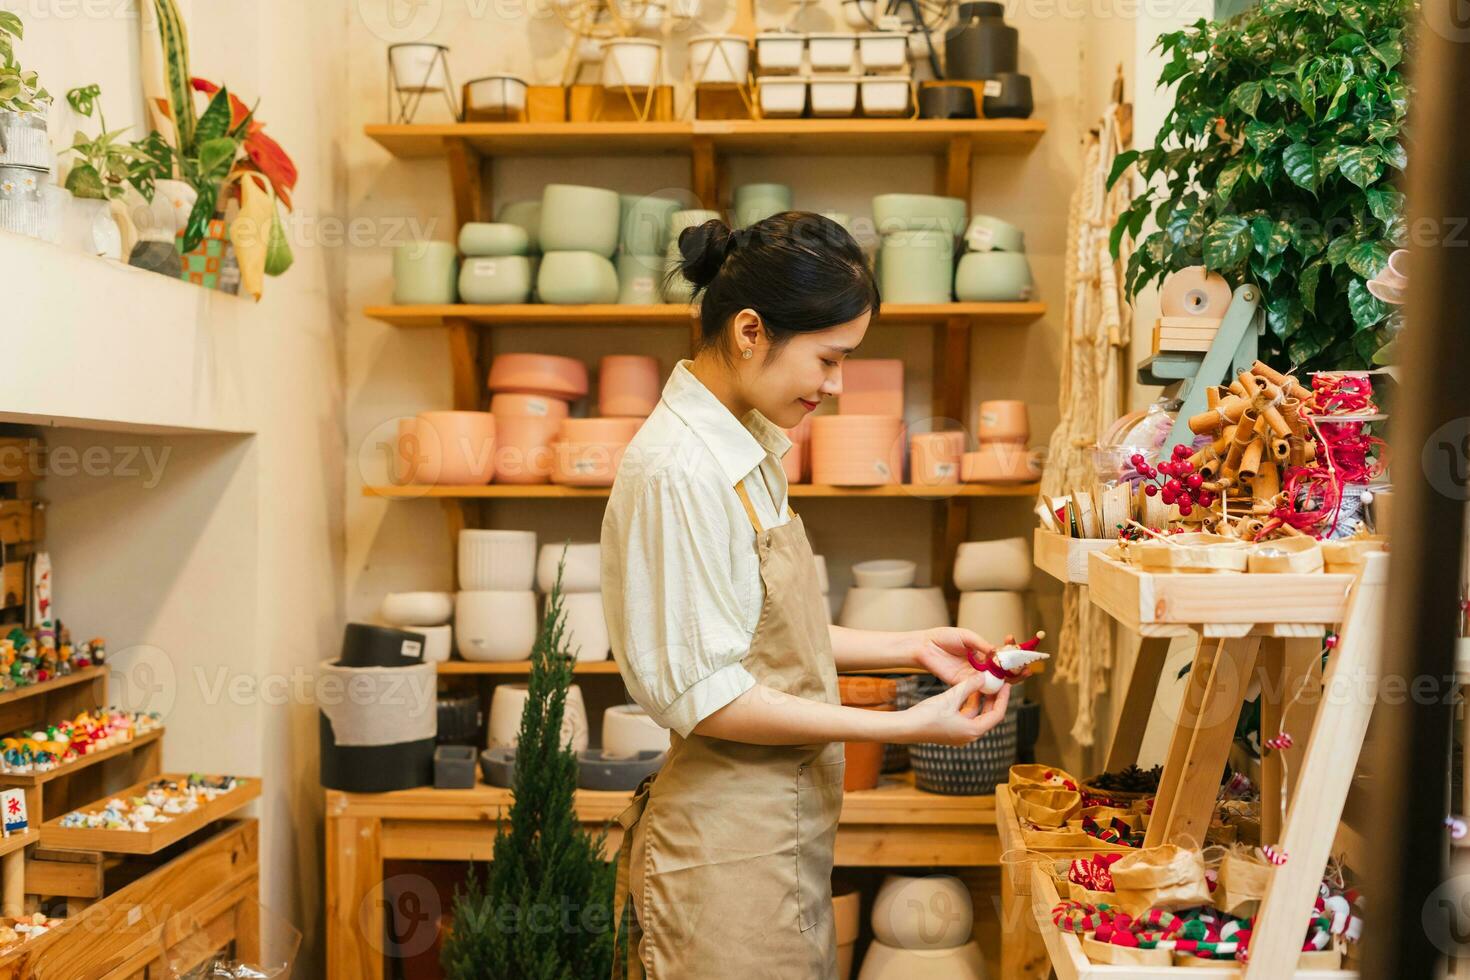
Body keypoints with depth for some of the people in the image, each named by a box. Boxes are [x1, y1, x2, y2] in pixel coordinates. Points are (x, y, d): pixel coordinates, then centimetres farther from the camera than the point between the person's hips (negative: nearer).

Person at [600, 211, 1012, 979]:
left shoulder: (747, 446, 6)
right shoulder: (677, 471, -22)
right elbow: (705, 696, -21)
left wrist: (910, 647, 6)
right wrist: (905, 727, -19)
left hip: (784, 824, 9)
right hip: (732, 850, -9)